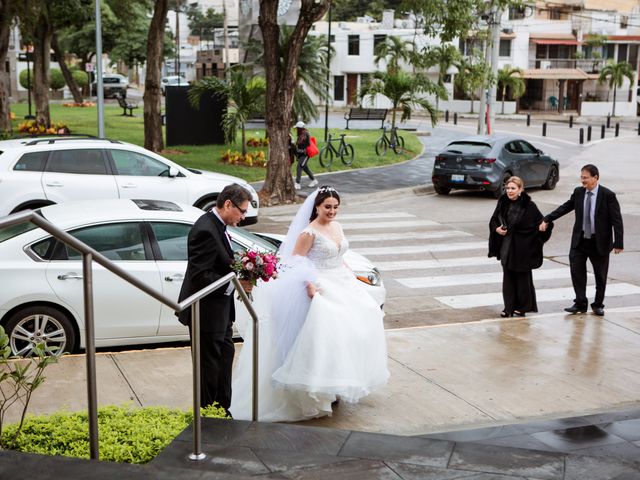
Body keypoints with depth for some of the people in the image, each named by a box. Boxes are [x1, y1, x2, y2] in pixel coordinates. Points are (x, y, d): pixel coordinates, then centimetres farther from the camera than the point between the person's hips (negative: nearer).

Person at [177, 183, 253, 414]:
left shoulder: (216, 225, 6)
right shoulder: (205, 230, -25)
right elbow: (200, 276, -28)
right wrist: (233, 285, -25)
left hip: (220, 310, 11)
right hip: (206, 312, -11)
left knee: (225, 356, 20)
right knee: (209, 366, 3)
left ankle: (222, 411, 34)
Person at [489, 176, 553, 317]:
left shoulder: (529, 205, -12)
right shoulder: (503, 203, 3)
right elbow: (493, 220, 13)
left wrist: (534, 240, -9)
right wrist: (497, 229, -6)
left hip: (522, 249, -5)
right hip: (507, 248, 5)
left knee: (523, 278, 6)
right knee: (508, 278, 7)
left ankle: (522, 307, 16)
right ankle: (509, 307, 14)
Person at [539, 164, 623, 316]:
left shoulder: (608, 195, -12)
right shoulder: (578, 192, 0)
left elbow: (617, 221, -12)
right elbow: (565, 207, 8)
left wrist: (618, 243, -16)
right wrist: (546, 220, 0)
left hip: (599, 242, -3)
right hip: (579, 241, 3)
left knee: (600, 275, 9)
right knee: (576, 271, 1)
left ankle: (598, 305, 24)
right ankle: (580, 303, 13)